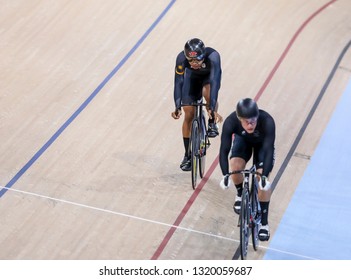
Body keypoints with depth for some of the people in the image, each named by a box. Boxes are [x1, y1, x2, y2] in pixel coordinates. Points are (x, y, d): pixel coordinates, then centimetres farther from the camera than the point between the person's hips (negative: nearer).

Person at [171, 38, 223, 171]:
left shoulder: (213, 56, -41)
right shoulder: (181, 58, -35)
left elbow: (214, 82, -47)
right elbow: (178, 82, -35)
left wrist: (212, 109, -55)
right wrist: (177, 107, -45)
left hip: (210, 76, -2)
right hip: (192, 76, 2)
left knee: (208, 91, -37)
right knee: (189, 115, -3)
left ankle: (212, 123, -10)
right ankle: (188, 155, 11)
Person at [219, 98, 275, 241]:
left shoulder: (267, 122, -42)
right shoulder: (230, 122, -38)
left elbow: (269, 150, -42)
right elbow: (224, 150, -37)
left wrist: (264, 176, -53)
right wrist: (225, 175, -49)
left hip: (262, 143, -1)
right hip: (242, 139, 2)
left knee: (263, 181, -17)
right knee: (235, 166, -24)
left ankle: (264, 222, -3)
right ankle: (240, 193, 11)